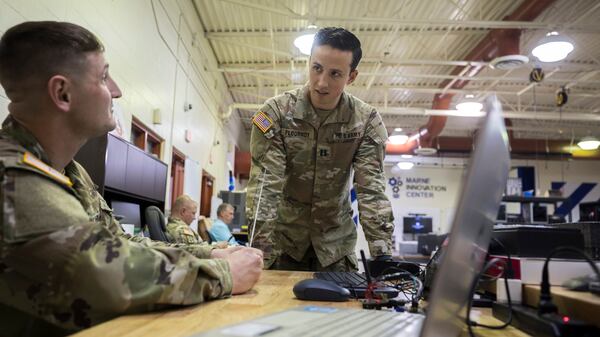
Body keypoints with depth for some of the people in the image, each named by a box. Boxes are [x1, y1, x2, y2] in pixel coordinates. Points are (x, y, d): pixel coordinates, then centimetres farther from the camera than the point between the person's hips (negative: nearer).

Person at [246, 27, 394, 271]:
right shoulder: (276, 112, -15)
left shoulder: (366, 121, -11)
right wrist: (261, 253, -30)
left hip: (336, 242, 1)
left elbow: (372, 189, -15)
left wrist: (382, 255, -26)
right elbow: (265, 184, -22)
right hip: (283, 235, -1)